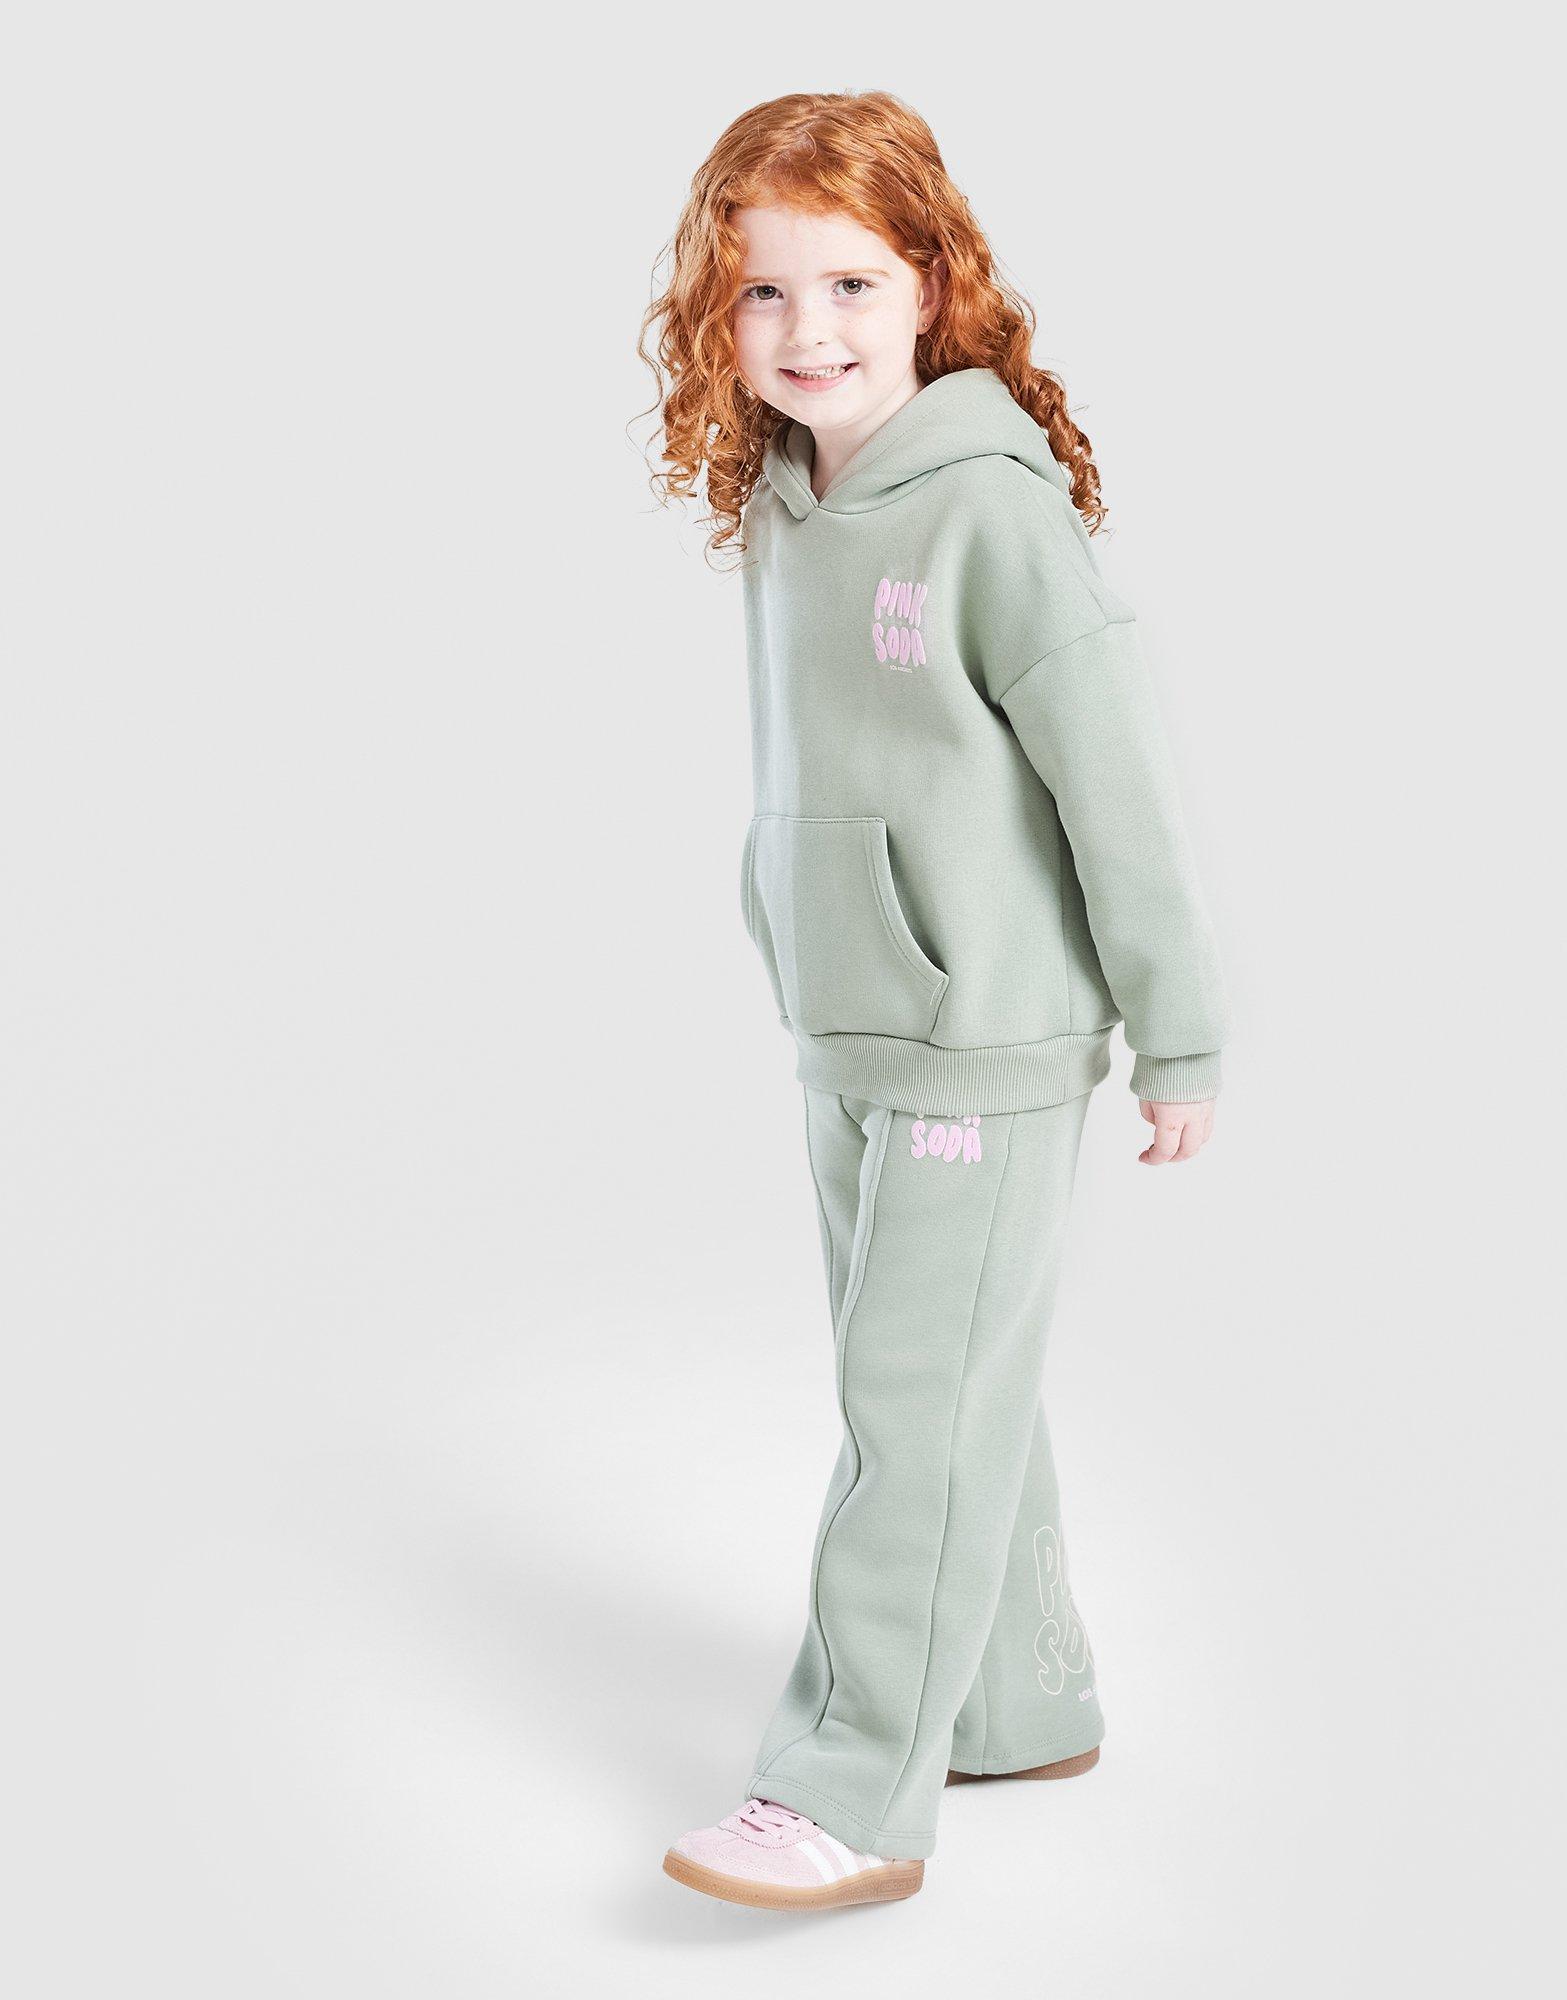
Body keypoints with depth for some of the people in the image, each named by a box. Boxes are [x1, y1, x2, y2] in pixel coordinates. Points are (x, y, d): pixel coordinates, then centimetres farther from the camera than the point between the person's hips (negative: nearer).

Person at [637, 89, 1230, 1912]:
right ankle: (1023, 1702, 34)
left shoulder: (995, 510, -18)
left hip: (986, 1045, -8)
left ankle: (857, 1795, 7)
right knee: (942, 1392, 17)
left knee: (920, 1408, -2)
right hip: (843, 1038, 8)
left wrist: (1177, 1038, -11)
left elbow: (1117, 780, -15)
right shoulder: (776, 510, 6)